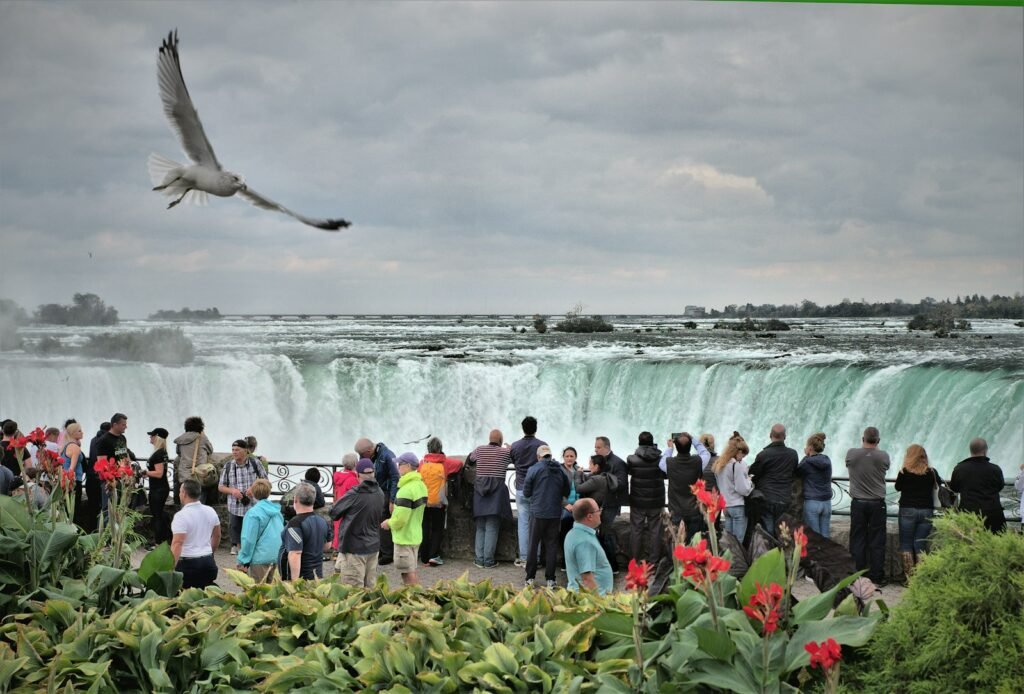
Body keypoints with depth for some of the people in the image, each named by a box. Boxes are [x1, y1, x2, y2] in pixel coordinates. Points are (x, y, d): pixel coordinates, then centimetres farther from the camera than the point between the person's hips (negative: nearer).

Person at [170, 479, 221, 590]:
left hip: (187, 563, -7)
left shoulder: (181, 516, -15)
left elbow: (177, 543, -23)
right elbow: (217, 535, 18)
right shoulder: (210, 511, 6)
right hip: (208, 563, 7)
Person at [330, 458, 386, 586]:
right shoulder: (380, 494, 0)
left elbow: (334, 512, -7)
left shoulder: (354, 494, -17)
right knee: (370, 587, 12)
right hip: (373, 547, 6)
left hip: (354, 548, -6)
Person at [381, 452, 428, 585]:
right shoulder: (421, 485, 7)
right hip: (416, 535, 9)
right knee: (412, 572, 18)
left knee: (408, 574, -2)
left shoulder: (406, 489, -22)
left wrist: (389, 523, -6)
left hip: (404, 538, -9)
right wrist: (392, 521, 11)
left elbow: (401, 518, -25)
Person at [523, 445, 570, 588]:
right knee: (552, 545, 9)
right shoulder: (560, 470, 1)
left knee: (533, 545, 8)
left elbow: (526, 492, -4)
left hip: (538, 512, -2)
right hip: (555, 513, 2)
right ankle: (550, 579, 8)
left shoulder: (534, 469, -9)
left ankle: (530, 578, 10)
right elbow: (566, 492, 10)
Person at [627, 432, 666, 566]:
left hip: (637, 502, 0)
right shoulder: (660, 459, -9)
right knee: (654, 531, 8)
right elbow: (666, 474, 6)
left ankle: (635, 561, 13)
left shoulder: (632, 459, -10)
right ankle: (653, 561, 10)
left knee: (636, 531, 9)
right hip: (656, 502, 0)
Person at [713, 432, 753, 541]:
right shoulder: (738, 465, -14)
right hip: (738, 507, -7)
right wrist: (749, 481, 3)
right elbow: (743, 489, -15)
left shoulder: (719, 465, 8)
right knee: (738, 543, -5)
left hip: (724, 506, 7)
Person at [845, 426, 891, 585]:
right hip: (877, 503, -1)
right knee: (877, 543, 4)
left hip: (858, 503, 1)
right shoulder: (883, 456, -7)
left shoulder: (851, 454, -6)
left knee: (857, 542, 7)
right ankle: (876, 578, 6)